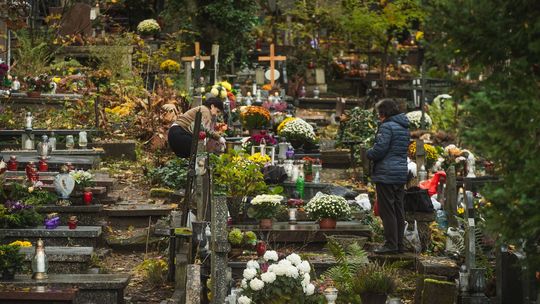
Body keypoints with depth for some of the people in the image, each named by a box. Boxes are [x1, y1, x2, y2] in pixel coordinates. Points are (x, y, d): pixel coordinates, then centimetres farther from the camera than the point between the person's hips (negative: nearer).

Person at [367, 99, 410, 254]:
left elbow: (379, 149, -19)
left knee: (387, 211, -4)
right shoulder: (404, 128, 16)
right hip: (401, 174, 9)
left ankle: (391, 244, -3)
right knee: (398, 210, 11)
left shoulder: (387, 127, -12)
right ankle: (399, 244, 15)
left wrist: (368, 154, 2)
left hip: (386, 174, -9)